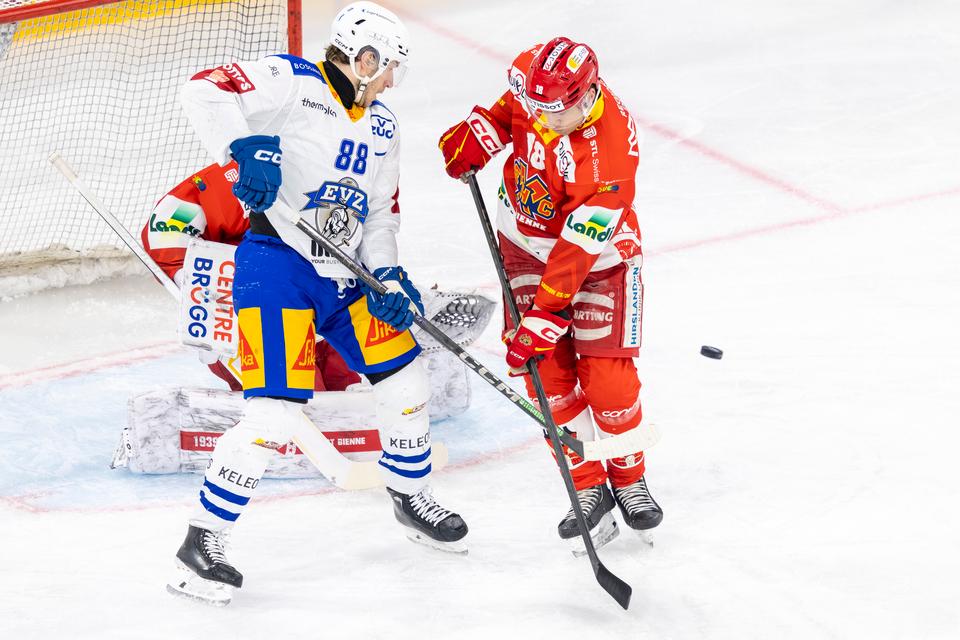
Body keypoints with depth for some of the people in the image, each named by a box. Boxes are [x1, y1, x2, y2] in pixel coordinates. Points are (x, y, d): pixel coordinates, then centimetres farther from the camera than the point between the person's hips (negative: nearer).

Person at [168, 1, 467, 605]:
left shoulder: (382, 128, 14)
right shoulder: (293, 82, -11)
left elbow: (381, 214, 17)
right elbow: (207, 89, -24)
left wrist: (387, 275, 0)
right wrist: (247, 146, -38)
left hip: (343, 273, 8)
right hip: (277, 267, -8)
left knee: (406, 380, 12)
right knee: (277, 412, -17)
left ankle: (412, 496, 37)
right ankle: (203, 541, -6)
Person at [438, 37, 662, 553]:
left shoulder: (609, 154, -35)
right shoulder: (534, 77, -20)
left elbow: (578, 250, -33)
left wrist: (547, 317, -33)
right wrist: (483, 130, -7)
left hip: (597, 254, -5)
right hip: (527, 244, 5)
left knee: (606, 376, -9)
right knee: (548, 374, -4)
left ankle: (628, 479, 16)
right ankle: (588, 488, 7)